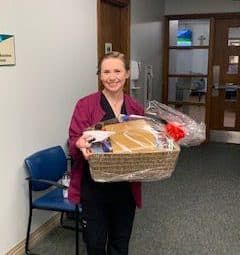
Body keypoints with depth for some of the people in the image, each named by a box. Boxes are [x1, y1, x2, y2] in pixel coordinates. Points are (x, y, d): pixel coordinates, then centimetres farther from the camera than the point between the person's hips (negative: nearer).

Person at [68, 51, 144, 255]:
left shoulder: (136, 108, 3)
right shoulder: (85, 105, -8)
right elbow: (74, 140, -10)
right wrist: (81, 144, -33)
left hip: (126, 186, 3)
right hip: (94, 186, -3)